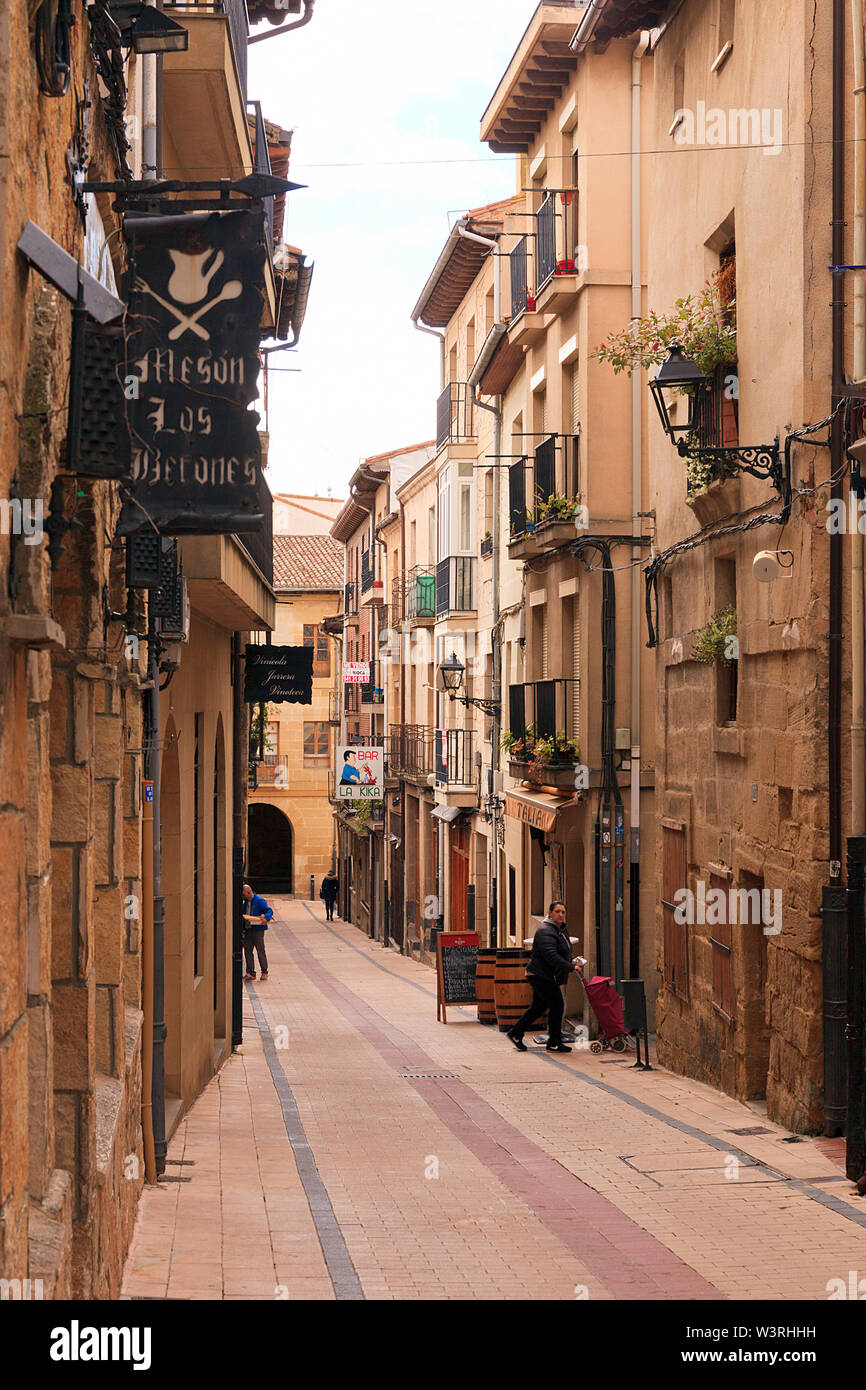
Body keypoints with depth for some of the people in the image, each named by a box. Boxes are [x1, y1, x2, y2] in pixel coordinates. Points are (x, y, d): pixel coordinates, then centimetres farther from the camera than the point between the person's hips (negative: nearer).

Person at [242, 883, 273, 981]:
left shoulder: (259, 901, -10)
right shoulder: (246, 902, 14)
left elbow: (269, 910, -17)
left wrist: (266, 918, -34)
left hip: (258, 929, -8)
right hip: (248, 929, 8)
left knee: (260, 950, -1)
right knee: (247, 950, 5)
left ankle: (264, 972, 8)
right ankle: (250, 973, 10)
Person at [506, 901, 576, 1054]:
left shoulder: (561, 929, 13)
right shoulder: (545, 932, -20)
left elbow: (562, 953, 26)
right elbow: (551, 956, -29)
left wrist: (572, 961, 8)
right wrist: (570, 967, -28)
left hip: (547, 977, 10)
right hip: (541, 976, -10)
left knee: (539, 1006, 16)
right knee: (557, 1004, -9)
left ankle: (515, 1033, 25)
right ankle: (554, 1043, -2)